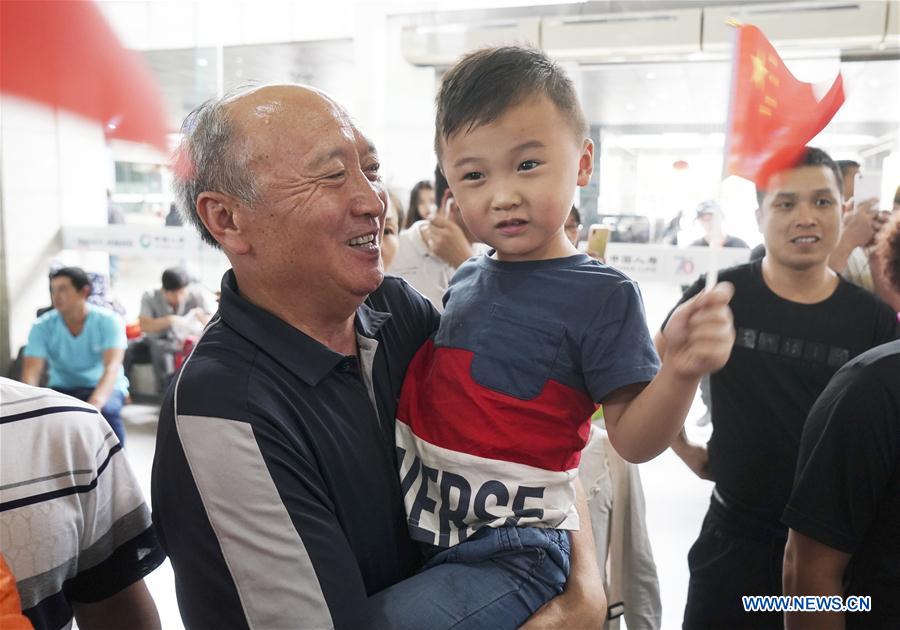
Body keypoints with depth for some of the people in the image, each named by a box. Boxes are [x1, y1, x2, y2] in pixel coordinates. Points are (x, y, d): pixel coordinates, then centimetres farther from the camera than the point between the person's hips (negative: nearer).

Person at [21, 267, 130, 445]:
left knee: (107, 411, -34)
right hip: (62, 388, 3)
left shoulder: (108, 320, -16)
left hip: (103, 387, -2)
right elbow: (31, 371, -19)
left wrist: (94, 403, -47)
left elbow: (112, 366, -28)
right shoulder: (42, 326, -8)